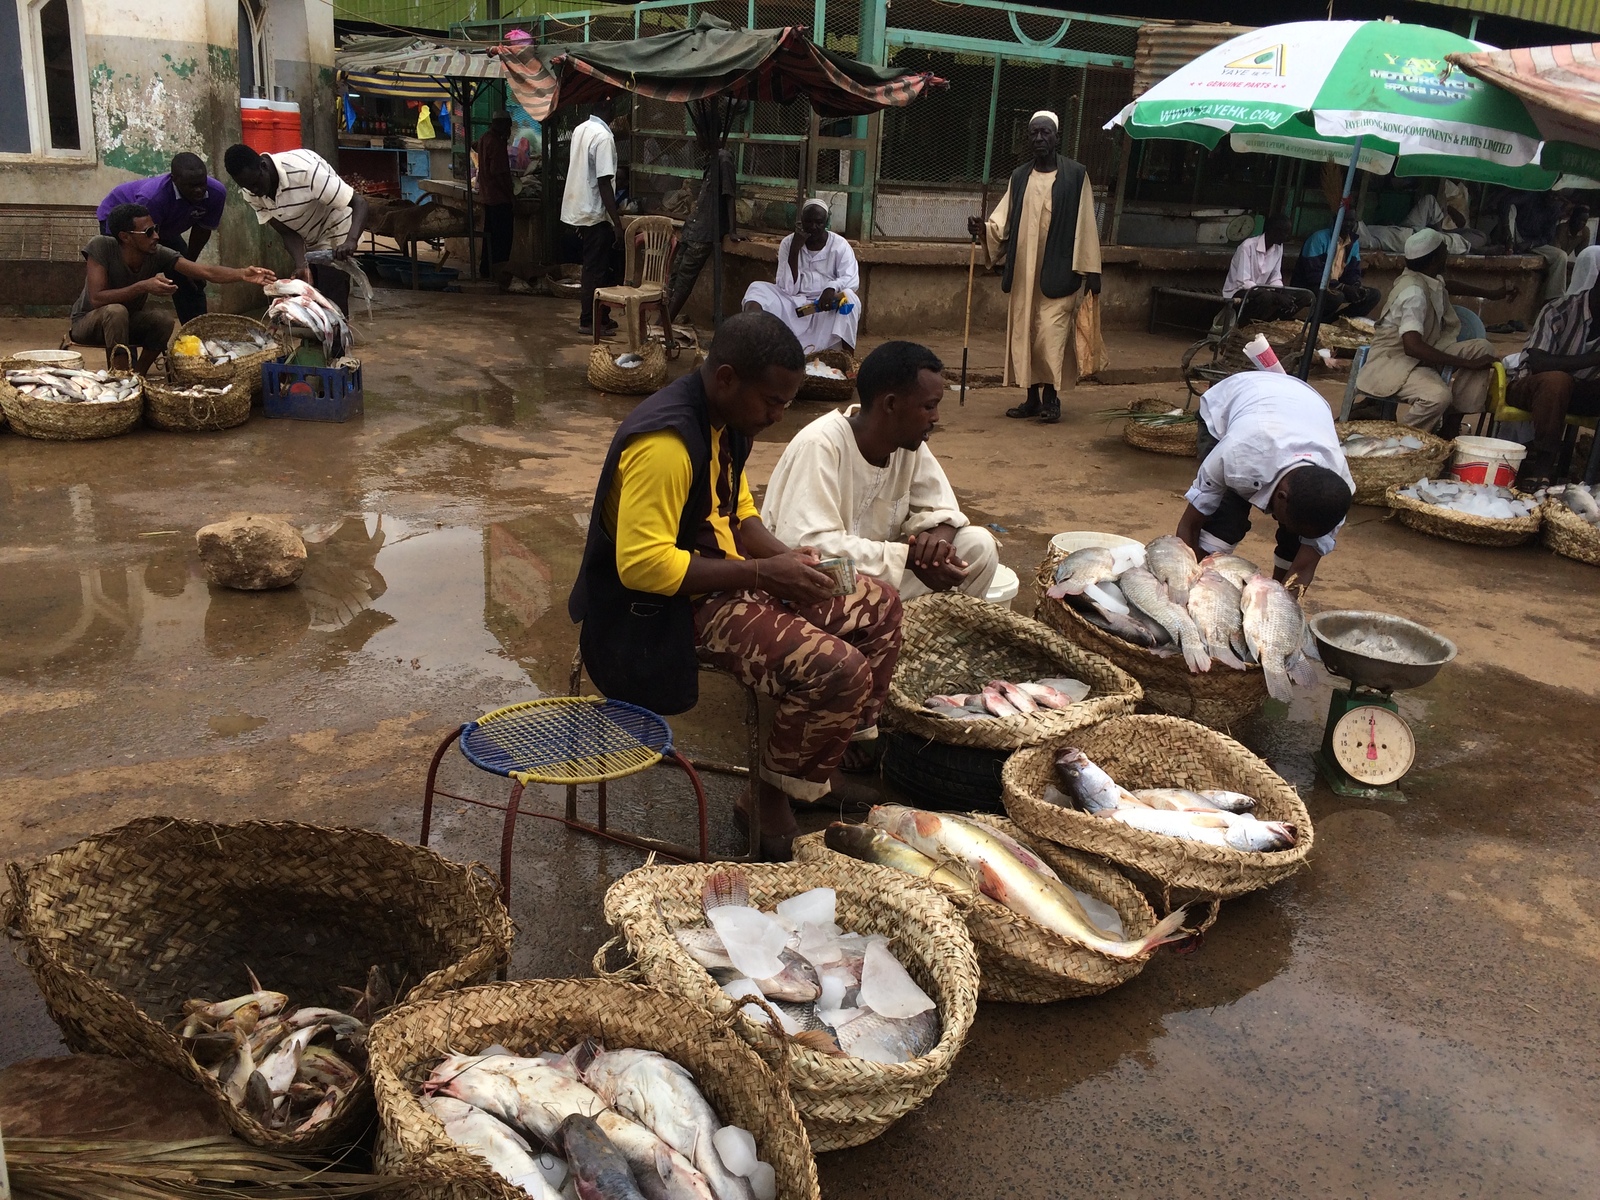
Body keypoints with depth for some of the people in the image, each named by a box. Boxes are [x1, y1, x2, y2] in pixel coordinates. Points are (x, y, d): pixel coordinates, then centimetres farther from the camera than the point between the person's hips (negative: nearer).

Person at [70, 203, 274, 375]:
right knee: (116, 311, -36)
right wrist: (143, 286, -43)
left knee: (164, 321, -25)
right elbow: (96, 299, -34)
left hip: (128, 322, 4)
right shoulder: (101, 247, -29)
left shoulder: (159, 255, -20)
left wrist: (243, 274, -44)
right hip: (89, 321, -4)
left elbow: (207, 272, -27)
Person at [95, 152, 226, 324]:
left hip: (165, 228, 6)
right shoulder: (153, 197, -44)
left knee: (191, 282, 2)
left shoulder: (216, 193, -27)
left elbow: (203, 229, -8)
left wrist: (189, 264, -2)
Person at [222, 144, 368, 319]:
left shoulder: (304, 170, -33)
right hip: (305, 243, 6)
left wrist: (351, 241, -52)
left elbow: (359, 202, -34)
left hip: (334, 238, -6)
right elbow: (287, 232, -11)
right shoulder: (250, 193, -13)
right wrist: (301, 266, -31)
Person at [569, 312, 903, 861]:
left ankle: (841, 763, 20)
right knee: (839, 672, -23)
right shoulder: (666, 441, -26)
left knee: (878, 606, 9)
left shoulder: (726, 421, 5)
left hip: (728, 575, 10)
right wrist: (762, 573, -26)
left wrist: (784, 556, -3)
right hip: (671, 607, -10)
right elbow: (641, 563, -30)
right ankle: (770, 800, 0)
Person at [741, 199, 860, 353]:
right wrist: (794, 250, -19)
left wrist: (832, 288, -36)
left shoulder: (840, 245, -3)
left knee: (849, 298, -32)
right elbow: (787, 289, -10)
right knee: (757, 289, -20)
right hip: (794, 304, 1)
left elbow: (852, 280, -14)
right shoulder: (788, 243, -1)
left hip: (826, 305, -1)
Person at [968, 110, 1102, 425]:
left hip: (1058, 272, -5)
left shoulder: (1075, 175, -1)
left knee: (1051, 334, -7)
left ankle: (1051, 398, 4)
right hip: (1023, 272, 5)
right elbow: (1004, 222, 7)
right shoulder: (1019, 177, 11)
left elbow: (1085, 226, -3)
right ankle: (1032, 397, 15)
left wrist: (1090, 270, -6)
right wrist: (985, 228, -15)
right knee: (1023, 333, 6)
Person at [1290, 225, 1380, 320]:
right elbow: (1313, 276, -23)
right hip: (1306, 290, -8)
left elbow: (1353, 273, 8)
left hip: (1334, 289, 8)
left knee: (1374, 295, -6)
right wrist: (1343, 287, -29)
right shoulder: (1319, 238, -17)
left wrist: (1356, 288, -16)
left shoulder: (1354, 243, 4)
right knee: (1336, 297, -37)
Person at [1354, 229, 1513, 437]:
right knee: (1438, 395, -36)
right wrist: (1467, 364, -31)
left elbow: (1447, 285, 33)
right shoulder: (1414, 292, -25)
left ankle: (1451, 426, -3)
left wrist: (1489, 293, 39)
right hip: (1393, 360, -10)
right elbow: (1413, 346, -36)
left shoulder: (1430, 279, 4)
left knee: (1482, 348, -3)